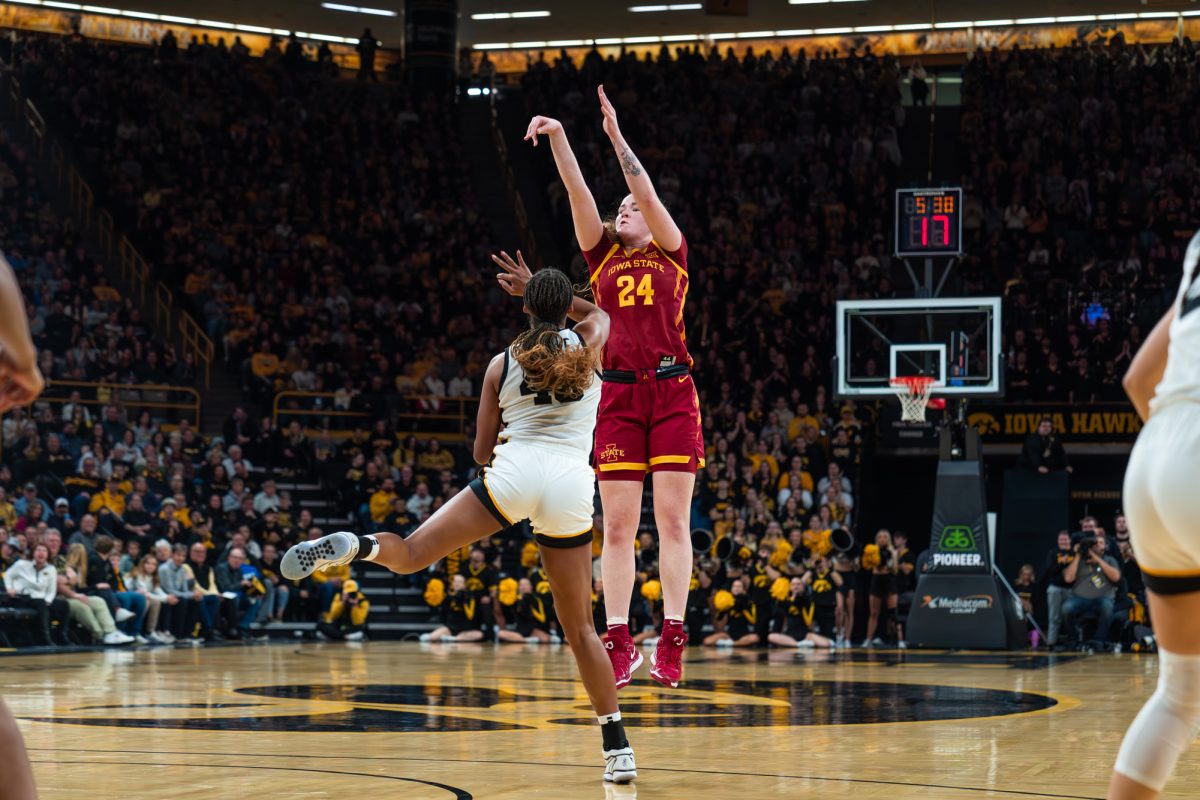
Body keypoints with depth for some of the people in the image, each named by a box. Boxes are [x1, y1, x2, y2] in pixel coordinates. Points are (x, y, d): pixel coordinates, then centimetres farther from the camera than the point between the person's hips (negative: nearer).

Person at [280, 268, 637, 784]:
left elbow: (482, 451, 16)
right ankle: (618, 749, 6)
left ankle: (358, 545, -39)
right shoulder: (585, 345, 14)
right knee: (579, 627, 10)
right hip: (572, 484, 1)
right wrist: (556, 294, 40)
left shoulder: (502, 364, 15)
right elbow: (602, 312, 40)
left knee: (408, 556, -3)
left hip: (513, 470, -1)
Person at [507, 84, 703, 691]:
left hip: (672, 394, -2)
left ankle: (672, 640, -6)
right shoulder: (603, 258, 16)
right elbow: (579, 194, 5)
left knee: (673, 519, -5)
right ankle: (619, 644, 0)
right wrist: (558, 139, -6)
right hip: (619, 395, 3)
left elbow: (647, 192, -3)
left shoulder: (672, 254, 10)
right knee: (617, 525, -1)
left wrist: (617, 137, -7)